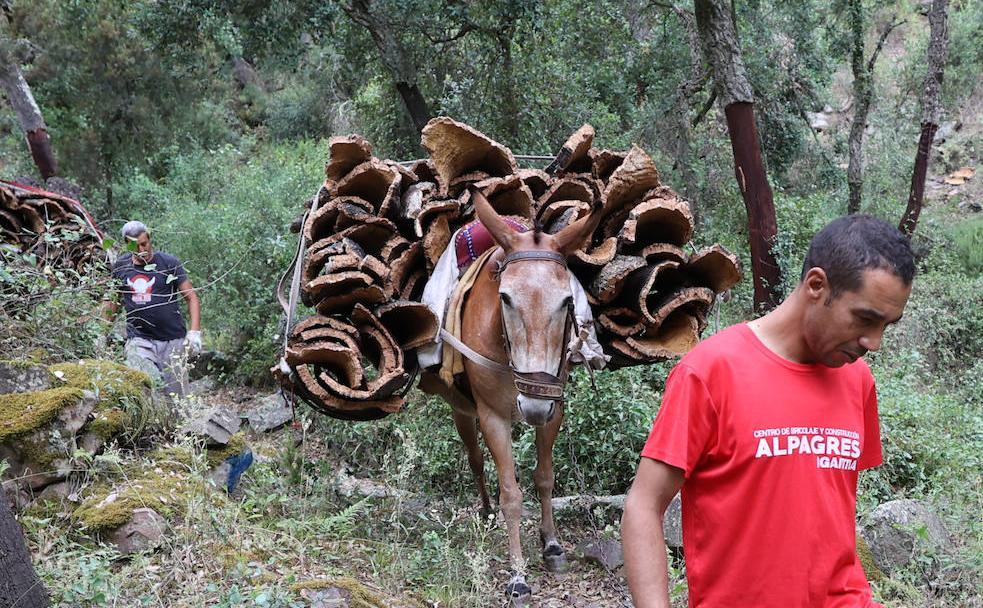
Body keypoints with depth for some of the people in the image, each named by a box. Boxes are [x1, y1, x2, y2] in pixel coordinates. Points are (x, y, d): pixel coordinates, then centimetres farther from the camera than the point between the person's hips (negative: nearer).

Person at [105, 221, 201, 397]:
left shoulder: (169, 263, 1)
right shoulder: (121, 266, 10)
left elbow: (192, 297, 1)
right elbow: (113, 302, 22)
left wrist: (194, 332, -10)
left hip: (173, 341, -1)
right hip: (139, 341, 1)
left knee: (176, 395, -1)